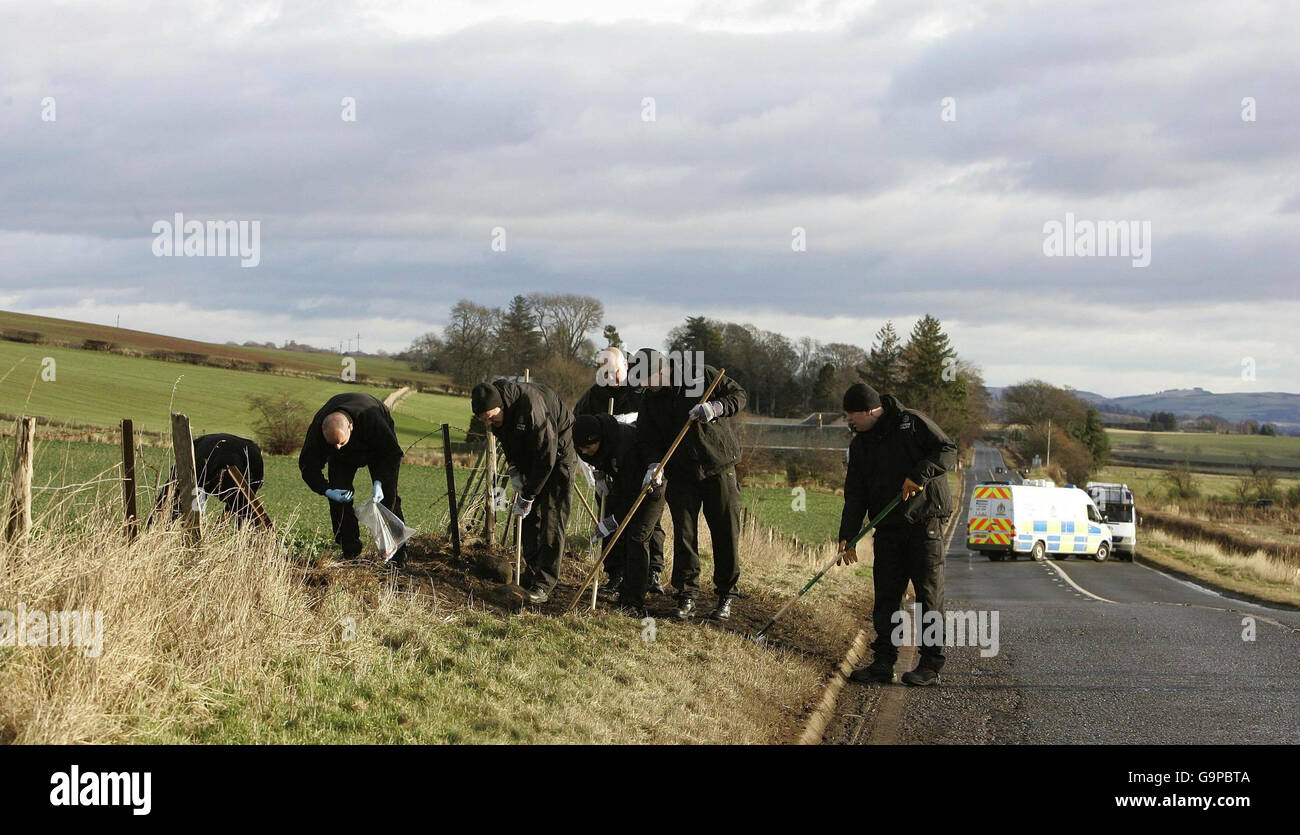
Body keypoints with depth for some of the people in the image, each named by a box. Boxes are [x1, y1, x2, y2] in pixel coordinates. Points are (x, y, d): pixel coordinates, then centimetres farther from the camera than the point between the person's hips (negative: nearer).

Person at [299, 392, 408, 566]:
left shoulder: (372, 419, -44)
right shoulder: (317, 429, -36)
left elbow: (392, 453, -30)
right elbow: (307, 465, -24)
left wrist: (380, 482, -41)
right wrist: (327, 490, -37)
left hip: (378, 447, -3)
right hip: (344, 458, 3)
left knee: (388, 495, -14)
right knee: (338, 497, -12)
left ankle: (397, 556, -10)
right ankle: (350, 554, -3)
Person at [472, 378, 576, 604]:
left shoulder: (531, 406, -37)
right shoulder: (492, 405, -12)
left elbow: (546, 457, -31)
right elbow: (508, 443, 9)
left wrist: (527, 496, -25)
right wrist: (515, 471, -5)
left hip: (559, 451, -8)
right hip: (532, 457, 8)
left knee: (552, 517, -13)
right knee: (531, 516, 6)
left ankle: (543, 585, -15)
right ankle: (533, 573, 15)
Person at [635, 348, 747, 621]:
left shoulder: (701, 375, -7)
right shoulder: (649, 399, 4)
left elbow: (738, 395, -4)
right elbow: (648, 438, 3)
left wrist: (715, 408, -24)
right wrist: (654, 463, -16)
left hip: (719, 468, -3)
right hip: (681, 474, 3)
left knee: (726, 534, 0)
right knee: (684, 534, -1)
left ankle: (726, 596, 9)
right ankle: (687, 595, 5)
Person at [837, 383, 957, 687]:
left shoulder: (912, 423, -3)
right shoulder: (860, 445, 13)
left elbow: (948, 450, -7)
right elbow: (855, 494, 9)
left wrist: (919, 474, -20)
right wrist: (847, 536, -1)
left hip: (924, 522, -6)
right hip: (888, 530, 6)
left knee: (928, 595, -5)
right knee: (885, 596, 4)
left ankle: (930, 665, -2)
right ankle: (883, 663, 8)